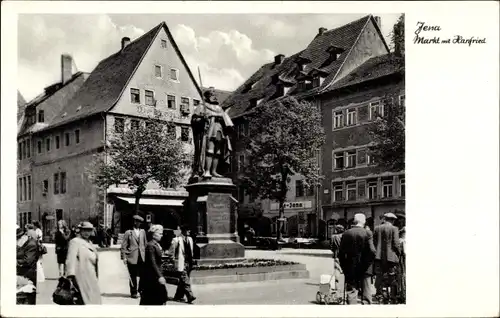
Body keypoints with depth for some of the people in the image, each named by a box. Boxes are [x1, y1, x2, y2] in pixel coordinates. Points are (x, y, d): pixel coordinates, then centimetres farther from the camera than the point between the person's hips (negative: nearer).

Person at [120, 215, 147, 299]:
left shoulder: (143, 232, 13)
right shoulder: (128, 233, 0)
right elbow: (123, 246, -1)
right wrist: (124, 257, -8)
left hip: (142, 257, 3)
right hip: (132, 257, -3)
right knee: (133, 276, 3)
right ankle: (133, 292, 15)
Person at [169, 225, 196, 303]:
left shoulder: (190, 239, 14)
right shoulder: (176, 240, -7)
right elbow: (171, 251, -3)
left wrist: (192, 258, 14)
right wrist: (174, 258, -8)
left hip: (189, 262, 7)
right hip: (181, 263, -7)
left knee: (183, 280, 11)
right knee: (185, 280, -11)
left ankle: (178, 296, 20)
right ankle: (190, 296, -14)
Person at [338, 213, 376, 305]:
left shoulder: (346, 234, 0)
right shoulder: (367, 233, -8)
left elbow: (341, 252, 0)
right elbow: (372, 251, -16)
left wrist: (344, 267, 8)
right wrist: (367, 264, -3)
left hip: (350, 269, 2)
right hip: (364, 269, -2)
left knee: (351, 292, 7)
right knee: (366, 294, 7)